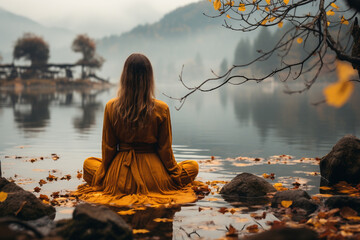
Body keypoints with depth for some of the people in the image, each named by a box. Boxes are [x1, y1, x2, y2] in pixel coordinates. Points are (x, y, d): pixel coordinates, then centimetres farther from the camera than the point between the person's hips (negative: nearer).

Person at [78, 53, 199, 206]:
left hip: (119, 180, 2)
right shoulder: (161, 109, -13)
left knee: (88, 163, 32)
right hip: (153, 180, -2)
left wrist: (103, 175, 15)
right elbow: (165, 149, -5)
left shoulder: (111, 107, -9)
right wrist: (175, 173, 12)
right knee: (193, 166, 22)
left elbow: (108, 147, -2)